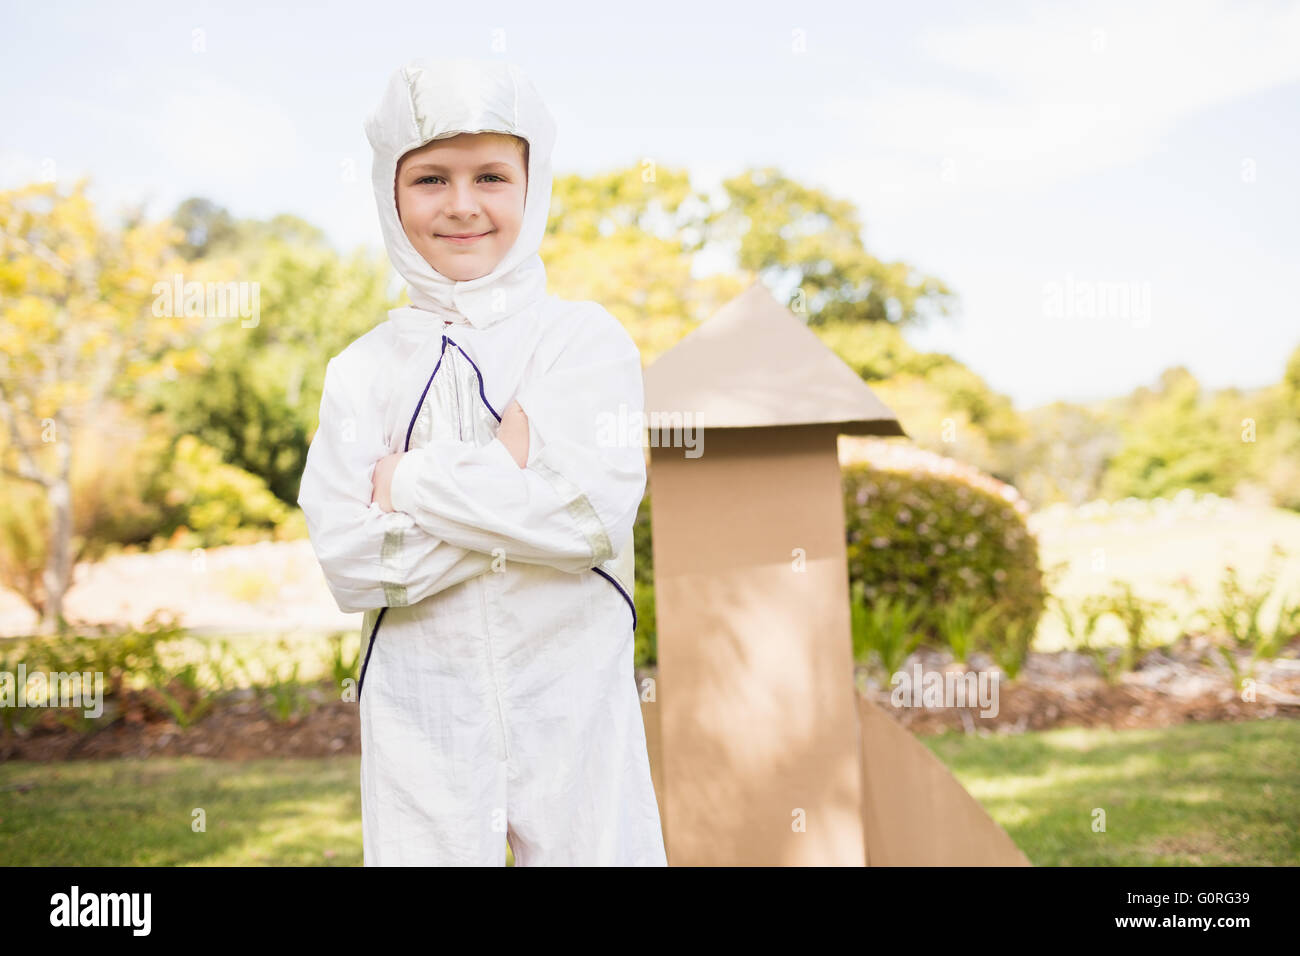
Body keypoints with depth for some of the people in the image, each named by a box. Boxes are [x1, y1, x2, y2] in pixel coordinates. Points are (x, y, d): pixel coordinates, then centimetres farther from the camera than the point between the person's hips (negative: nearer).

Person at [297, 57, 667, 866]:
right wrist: (505, 471, -14)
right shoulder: (362, 370, 3)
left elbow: (592, 515, -16)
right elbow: (350, 563, -8)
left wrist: (407, 480, -10)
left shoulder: (588, 339, -1)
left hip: (574, 705, -1)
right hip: (421, 716, 1)